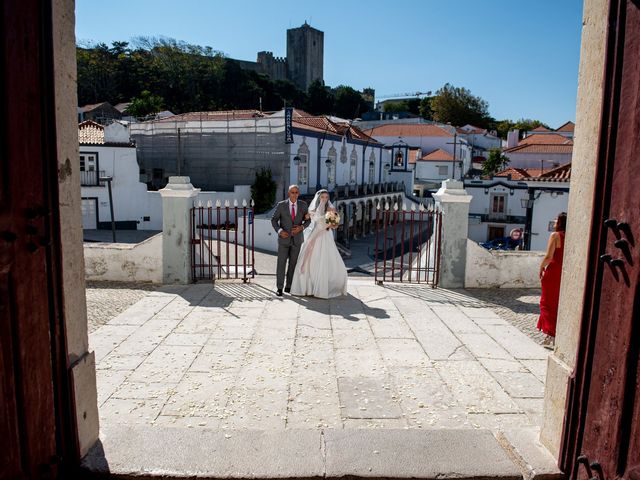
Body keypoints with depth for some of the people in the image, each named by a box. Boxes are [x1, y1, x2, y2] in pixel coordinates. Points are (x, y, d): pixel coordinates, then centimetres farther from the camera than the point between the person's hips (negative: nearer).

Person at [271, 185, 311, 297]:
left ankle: (289, 286, 18)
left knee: (293, 263, 7)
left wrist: (301, 227, -14)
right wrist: (279, 231, -18)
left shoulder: (303, 205, -2)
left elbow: (308, 220, 6)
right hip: (284, 238, -2)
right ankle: (279, 287, 7)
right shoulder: (281, 205, -7)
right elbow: (273, 220, -2)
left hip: (297, 238, 2)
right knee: (281, 263, -1)